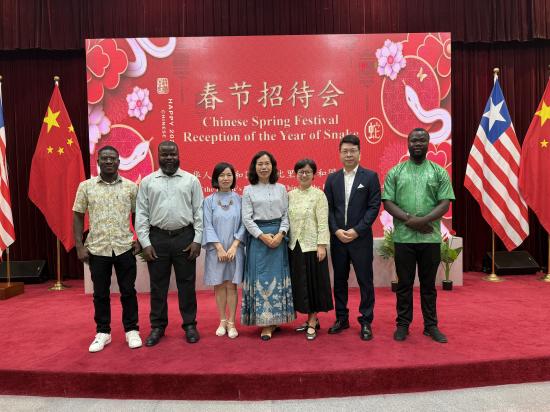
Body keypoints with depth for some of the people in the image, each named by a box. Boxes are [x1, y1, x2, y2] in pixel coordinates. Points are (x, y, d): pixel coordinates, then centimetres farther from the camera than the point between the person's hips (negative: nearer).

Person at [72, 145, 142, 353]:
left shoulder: (131, 186, 2)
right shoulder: (86, 186, 2)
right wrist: (79, 246, -1)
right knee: (100, 294, 11)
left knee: (128, 291, 7)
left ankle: (132, 330, 21)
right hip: (97, 249, 1)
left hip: (124, 248, 0)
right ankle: (103, 332, 26)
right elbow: (78, 217, 5)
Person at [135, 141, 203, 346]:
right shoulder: (147, 182, 5)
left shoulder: (191, 180, 4)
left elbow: (199, 212, 1)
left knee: (186, 283, 7)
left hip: (185, 237, -1)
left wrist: (197, 239, -5)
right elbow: (141, 214, 3)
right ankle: (157, 326, 23)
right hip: (157, 238, 1)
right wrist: (145, 243, -4)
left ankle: (190, 325, 20)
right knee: (158, 285, 9)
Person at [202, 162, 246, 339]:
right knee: (219, 285, 7)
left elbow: (243, 225, 0)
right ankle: (222, 321, 19)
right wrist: (219, 248, -11)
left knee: (231, 285, 2)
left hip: (234, 249, 0)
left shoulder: (239, 200, 2)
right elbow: (208, 226, -2)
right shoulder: (209, 201, 2)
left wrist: (234, 246, -10)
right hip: (216, 249, 0)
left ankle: (231, 323, 11)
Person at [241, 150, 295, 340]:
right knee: (261, 278, 0)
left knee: (277, 277, 5)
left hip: (278, 236, 2)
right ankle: (265, 323, 6)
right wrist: (262, 236, -12)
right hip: (258, 237, -2)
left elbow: (286, 215, 5)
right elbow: (247, 218, -2)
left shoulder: (281, 189, 8)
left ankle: (275, 318, 17)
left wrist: (281, 234, -10)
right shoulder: (248, 190, 3)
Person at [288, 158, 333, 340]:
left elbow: (323, 222, -9)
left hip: (312, 246, -5)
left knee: (313, 283, 3)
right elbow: (287, 220, 8)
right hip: (295, 246, 5)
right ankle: (311, 320, 24)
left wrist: (322, 245, -14)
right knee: (299, 283, 10)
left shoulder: (318, 194, -5)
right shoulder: (290, 195, 7)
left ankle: (312, 322, 15)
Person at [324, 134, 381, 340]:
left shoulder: (370, 176, 0)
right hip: (337, 238, 3)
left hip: (361, 238, -3)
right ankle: (342, 318, 24)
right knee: (339, 279, 11)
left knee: (365, 280, 3)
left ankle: (366, 321, 16)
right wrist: (336, 231, -8)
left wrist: (357, 231, -13)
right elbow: (328, 208, 5)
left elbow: (374, 206, -6)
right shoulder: (332, 178, 8)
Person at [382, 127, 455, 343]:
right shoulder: (395, 172, 5)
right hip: (403, 238, 0)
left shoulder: (439, 172, 5)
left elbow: (445, 204, -2)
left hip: (430, 238, 1)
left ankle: (431, 325, 24)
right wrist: (409, 219, -15)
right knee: (404, 283, 8)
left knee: (428, 284, 11)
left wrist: (423, 220, -17)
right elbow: (388, 203, -1)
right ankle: (403, 324, 20)